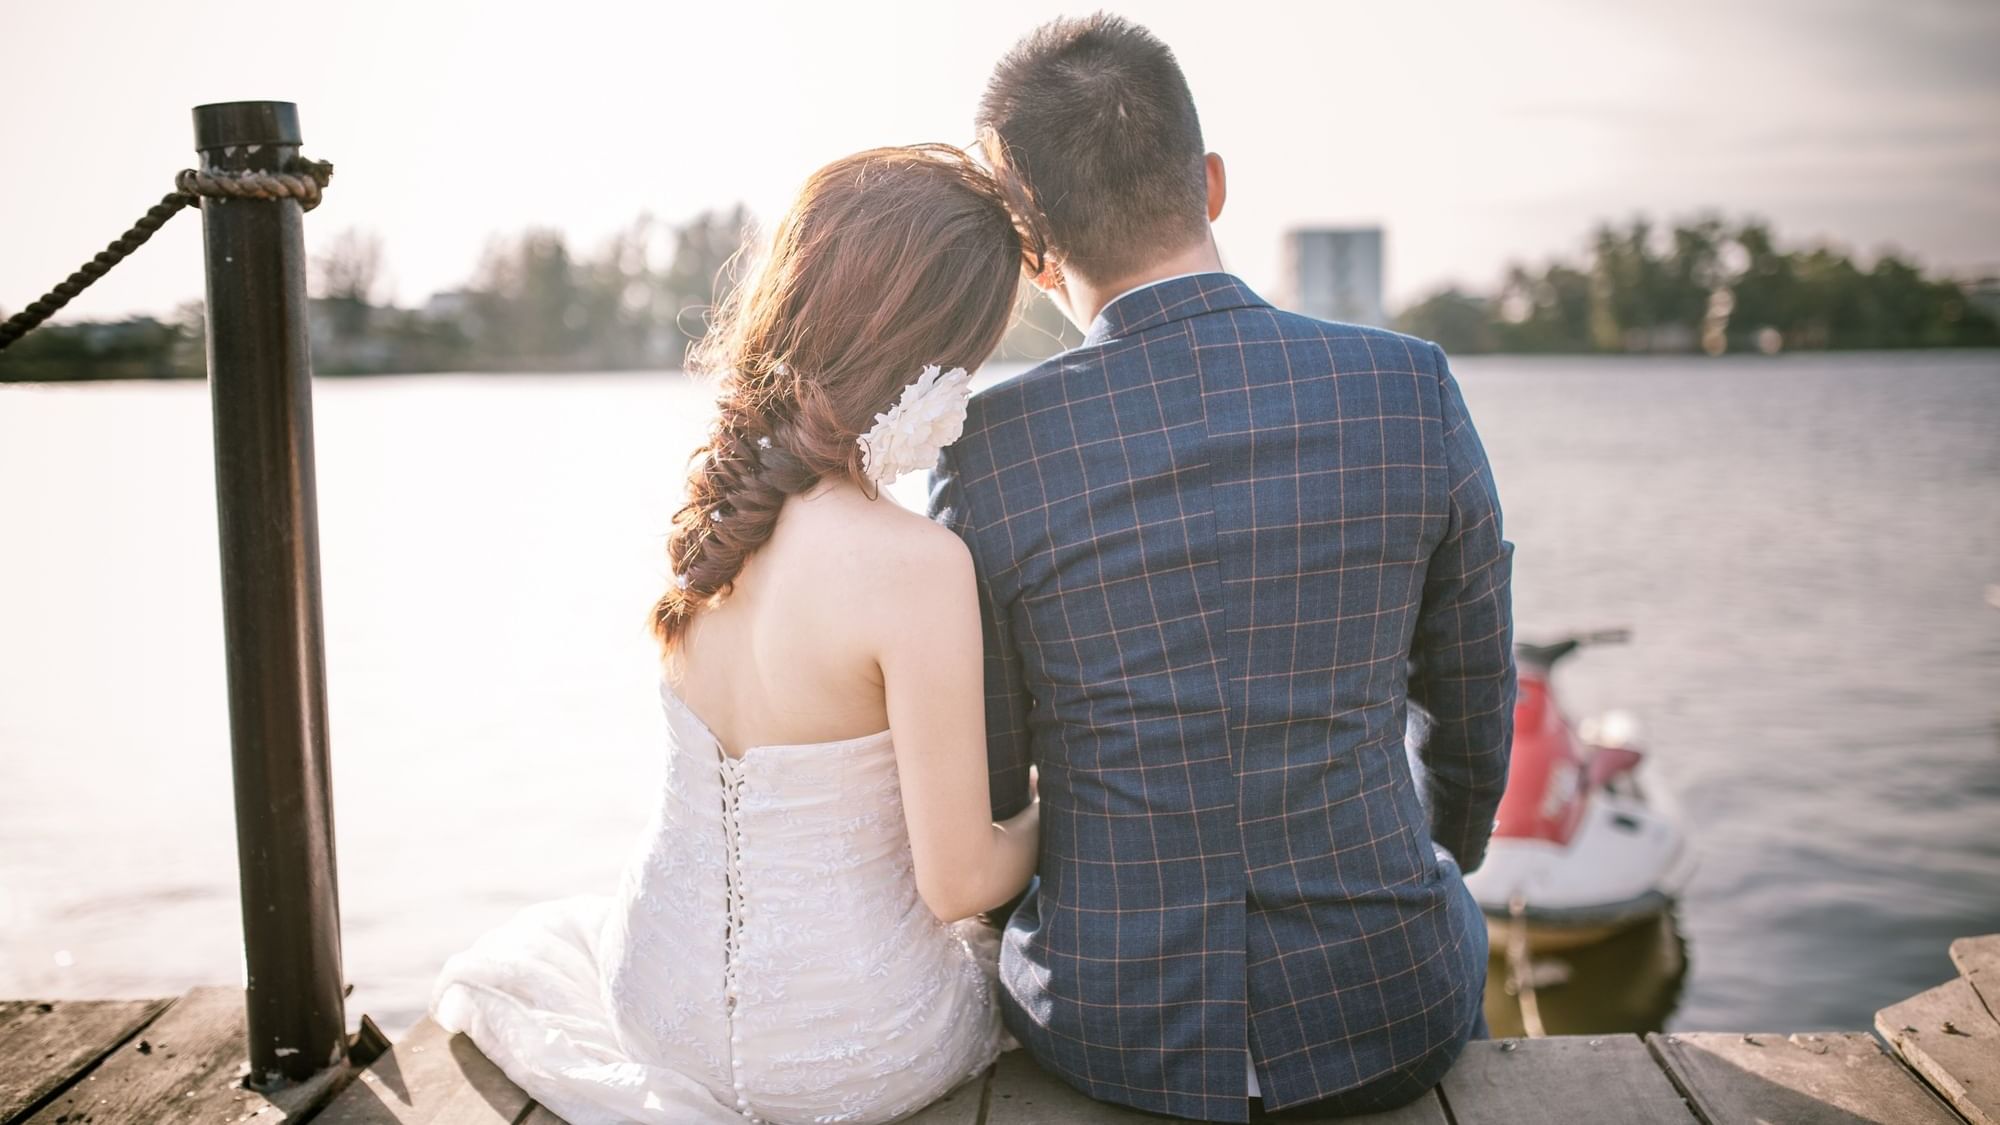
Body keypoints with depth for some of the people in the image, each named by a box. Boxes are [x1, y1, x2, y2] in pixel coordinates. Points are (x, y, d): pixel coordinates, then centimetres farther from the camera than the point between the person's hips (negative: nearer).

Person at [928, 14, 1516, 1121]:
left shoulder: (993, 449, -15)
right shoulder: (1413, 389, -11)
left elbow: (983, 788, -5)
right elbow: (1473, 700, 3)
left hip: (1110, 1024, 0)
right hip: (1388, 1014, 1)